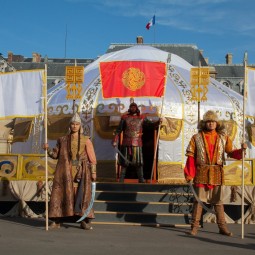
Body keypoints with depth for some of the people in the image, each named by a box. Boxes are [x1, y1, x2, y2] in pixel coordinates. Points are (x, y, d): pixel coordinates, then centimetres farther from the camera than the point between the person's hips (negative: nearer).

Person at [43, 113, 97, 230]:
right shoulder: (63, 140, 12)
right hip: (65, 172, 2)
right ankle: (57, 221, 6)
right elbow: (56, 154, 13)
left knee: (82, 195, -2)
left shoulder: (85, 140, 6)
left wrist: (93, 172, -3)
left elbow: (92, 158, 3)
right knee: (61, 194, -1)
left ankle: (84, 221, 5)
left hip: (80, 172, -1)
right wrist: (48, 149, -5)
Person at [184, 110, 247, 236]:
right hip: (201, 173, -2)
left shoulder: (223, 138, 8)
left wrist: (241, 150, -17)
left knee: (218, 201, 9)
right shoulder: (196, 138, 2)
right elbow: (191, 157, -1)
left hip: (217, 173, 2)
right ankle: (194, 227, 7)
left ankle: (222, 227, 18)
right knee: (199, 200, 0)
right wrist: (189, 174, -7)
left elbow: (231, 152, 3)